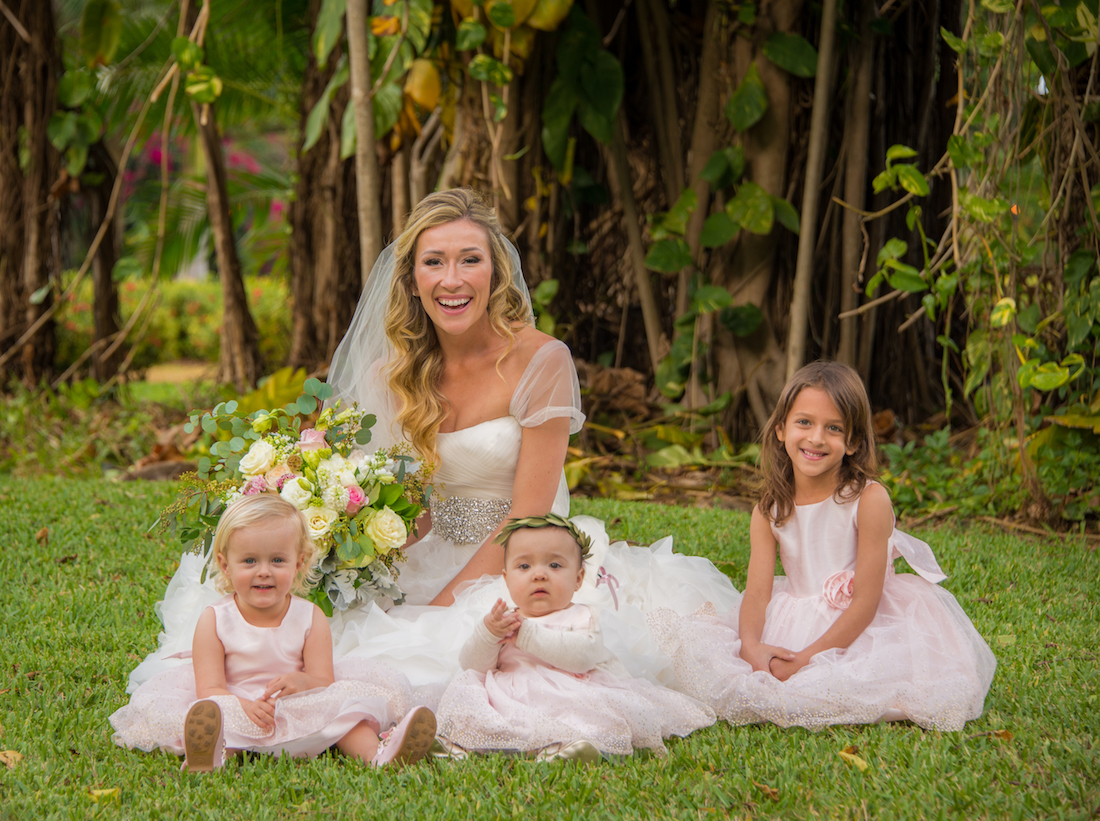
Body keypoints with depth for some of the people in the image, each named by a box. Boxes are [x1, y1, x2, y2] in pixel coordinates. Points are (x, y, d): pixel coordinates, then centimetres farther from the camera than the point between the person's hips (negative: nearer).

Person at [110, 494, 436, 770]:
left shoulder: (310, 618, 2)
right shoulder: (214, 621, -2)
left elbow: (324, 682, -3)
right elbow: (210, 689, -9)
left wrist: (302, 682, -28)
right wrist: (244, 706, -32)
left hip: (302, 717, 2)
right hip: (234, 712, -2)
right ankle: (207, 752, -60)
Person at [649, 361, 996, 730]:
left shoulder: (869, 500, -16)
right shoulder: (770, 509, -1)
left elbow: (865, 603, -17)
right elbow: (758, 591, -6)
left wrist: (807, 658, -24)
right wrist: (751, 647, -28)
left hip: (857, 629, -3)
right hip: (794, 625, 4)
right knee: (697, 642, -11)